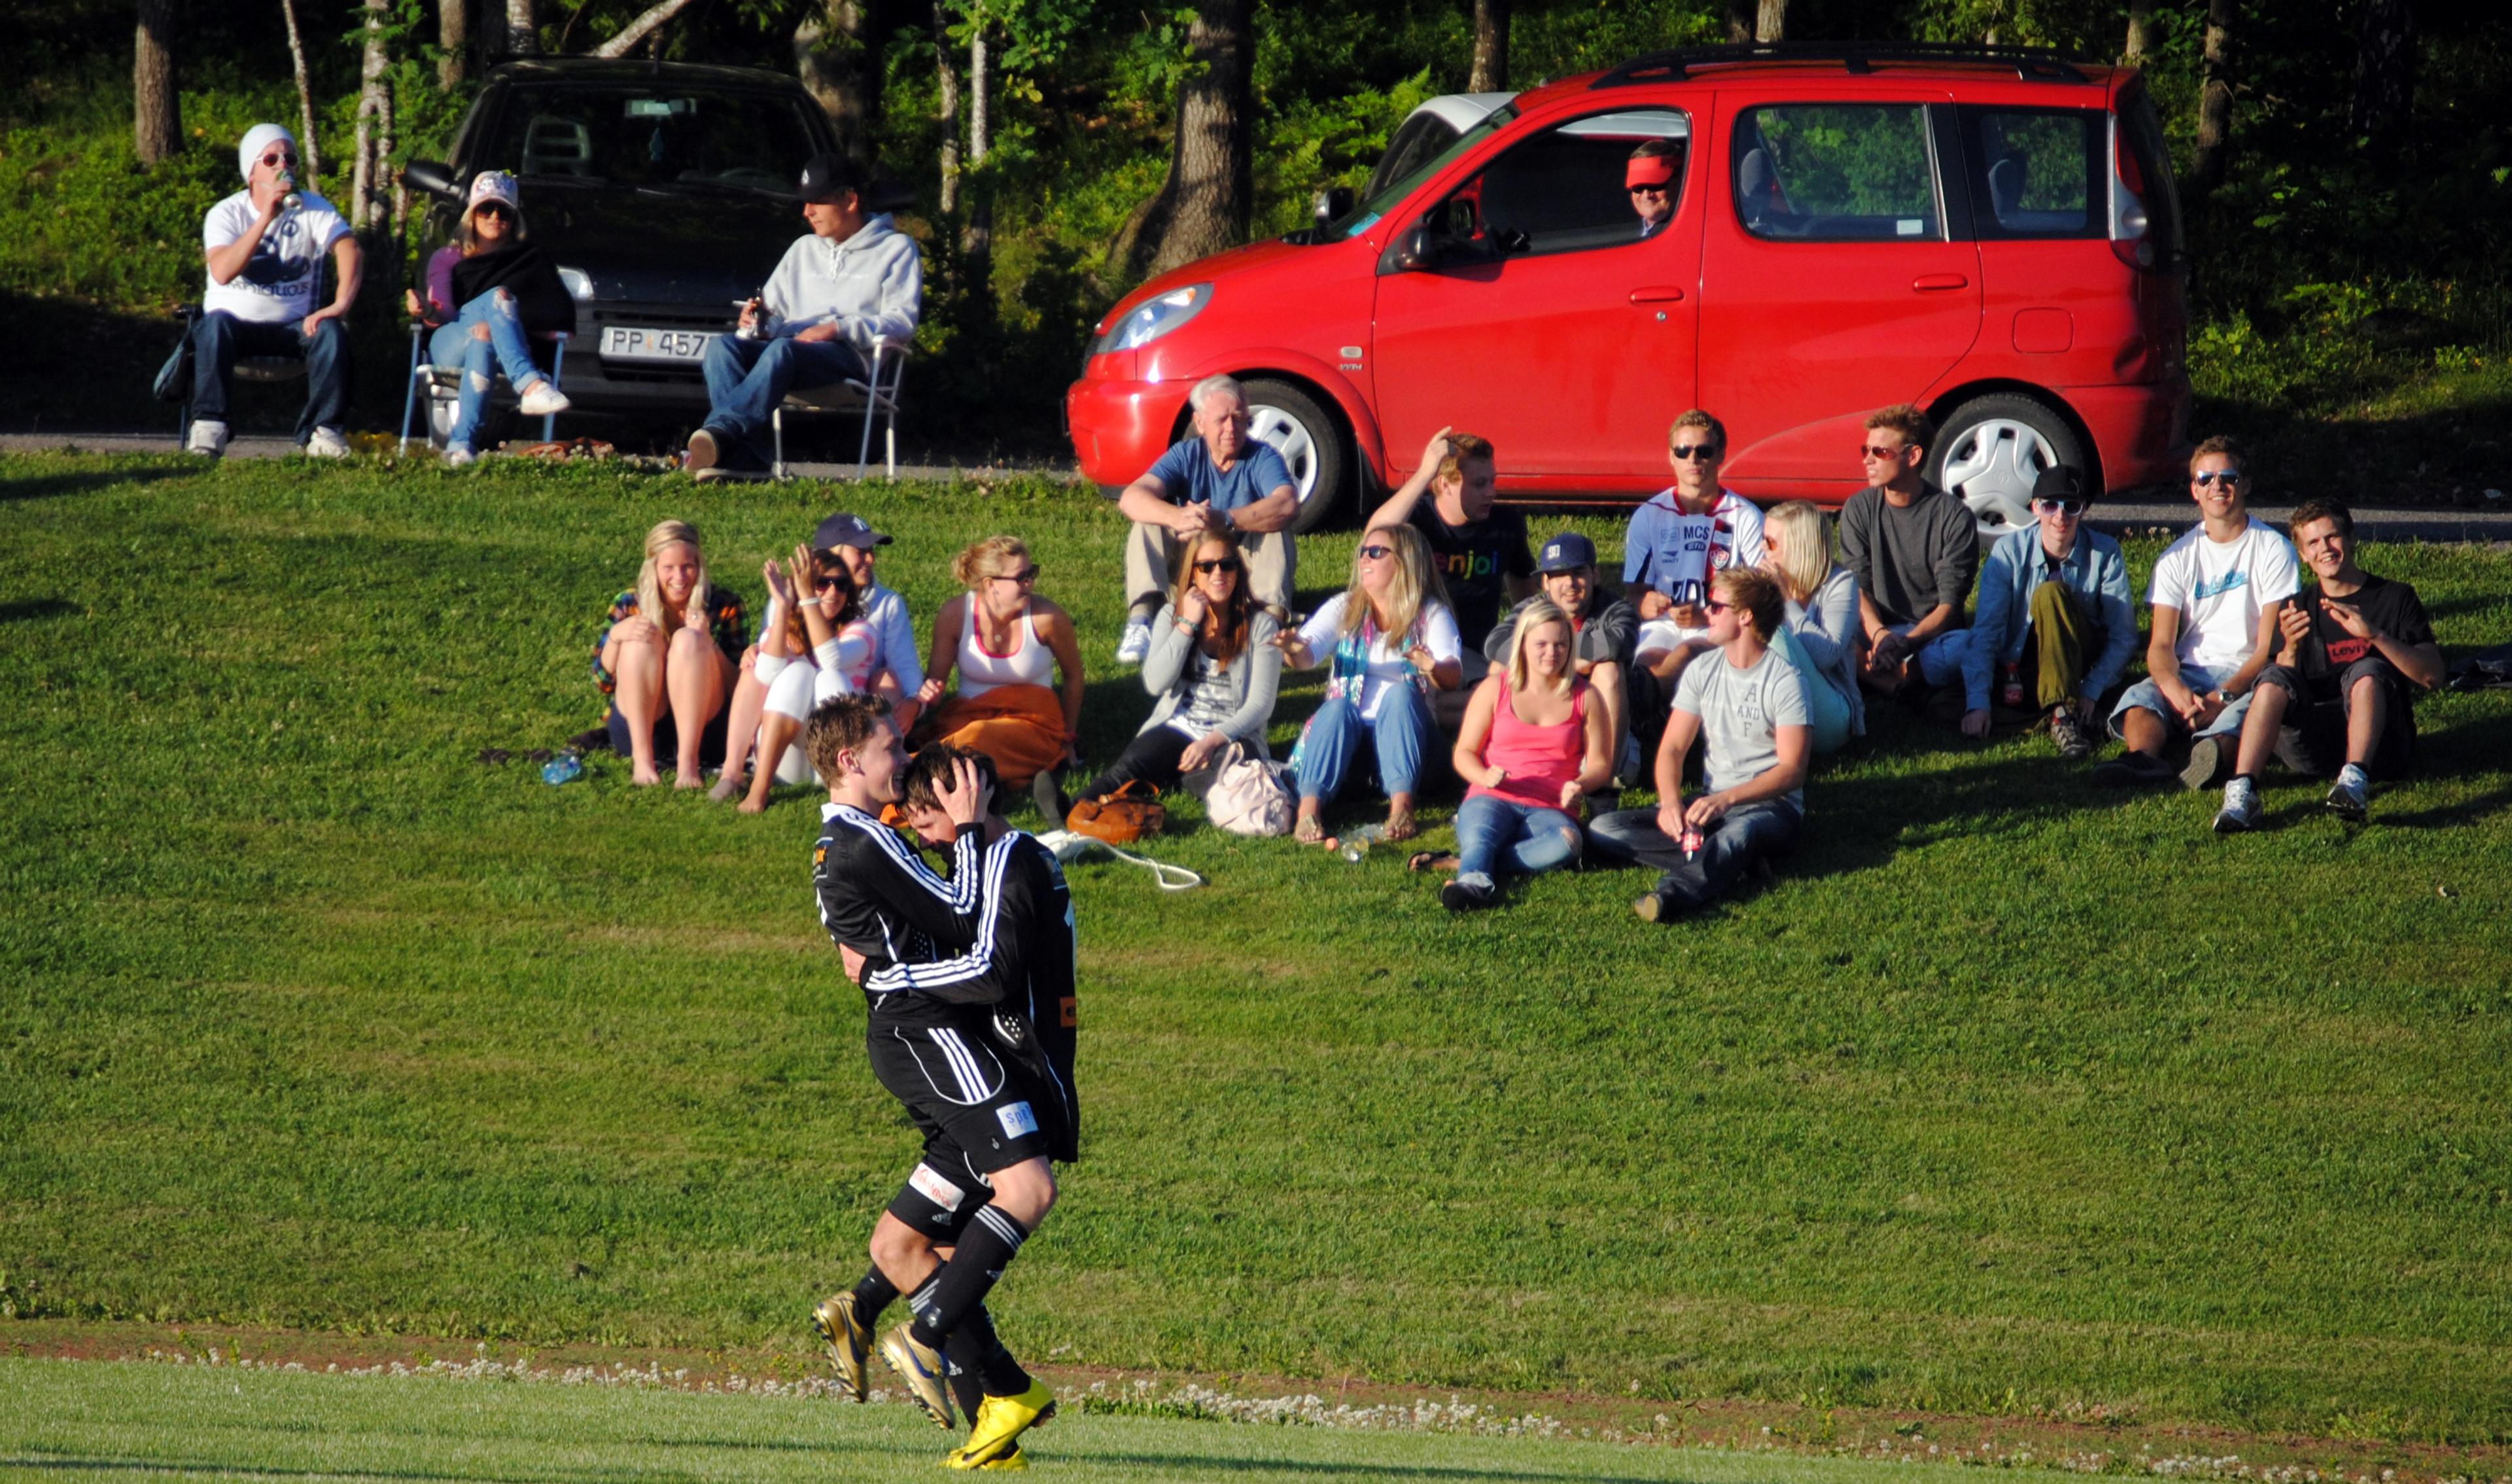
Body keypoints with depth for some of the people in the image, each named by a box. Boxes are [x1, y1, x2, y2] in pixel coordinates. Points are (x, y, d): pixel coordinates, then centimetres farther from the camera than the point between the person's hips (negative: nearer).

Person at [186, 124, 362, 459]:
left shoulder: (313, 209, 0)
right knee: (216, 325, -34)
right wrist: (266, 217, -28)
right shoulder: (227, 214, -6)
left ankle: (322, 428, -22)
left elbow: (349, 250, -16)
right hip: (237, 321, -2)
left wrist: (341, 304, -34)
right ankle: (209, 425, -34)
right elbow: (222, 272, -24)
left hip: (292, 327, 2)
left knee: (332, 331, -28)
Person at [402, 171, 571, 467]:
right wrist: (429, 312, -18)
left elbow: (561, 312, 11)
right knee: (498, 296, -31)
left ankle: (460, 444, -57)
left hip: (507, 357, 1)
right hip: (448, 348, -1)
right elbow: (444, 314, 6)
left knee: (484, 335, -39)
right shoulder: (449, 259, 24)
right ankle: (530, 386, -57)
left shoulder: (532, 261, 25)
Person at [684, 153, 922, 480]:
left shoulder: (896, 249, 12)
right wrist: (758, 322, -2)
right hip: (796, 345, 6)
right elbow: (773, 311, 23)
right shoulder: (804, 250, 31)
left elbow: (902, 322, -1)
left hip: (851, 355, -6)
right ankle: (745, 455, -45)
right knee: (721, 346, -26)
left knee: (784, 351, -39)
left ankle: (720, 432, -59)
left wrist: (838, 329, -13)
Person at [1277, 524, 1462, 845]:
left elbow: (1453, 676, -14)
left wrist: (1433, 668, -39)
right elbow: (1308, 653, -8)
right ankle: (1309, 809, -46)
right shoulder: (1344, 608, 10)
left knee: (1400, 692, -30)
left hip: (1403, 730, -1)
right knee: (1339, 707, -30)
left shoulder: (1431, 614, 3)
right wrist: (1294, 652, -34)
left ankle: (1401, 804, -41)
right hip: (1343, 726, 1)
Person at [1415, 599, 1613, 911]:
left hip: (1549, 811, 0)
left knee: (1566, 842, -38)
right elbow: (1464, 752, 10)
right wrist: (1485, 777, -15)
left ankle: (1461, 863, -45)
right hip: (1493, 801, 0)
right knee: (1480, 834, -38)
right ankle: (1475, 882, -69)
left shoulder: (1584, 697, 13)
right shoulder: (1495, 689, 11)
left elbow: (1600, 764, 13)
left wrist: (1580, 785, -12)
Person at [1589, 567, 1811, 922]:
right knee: (1603, 831, -14)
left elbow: (1792, 770, -14)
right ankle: (1726, 865, -30)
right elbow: (1672, 748, 6)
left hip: (1771, 806, -6)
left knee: (1741, 832, -44)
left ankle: (1673, 892, -69)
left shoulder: (1784, 680, -7)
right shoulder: (1702, 673, 10)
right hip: (1713, 804, 6)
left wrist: (1726, 800, -27)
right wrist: (1671, 803, -16)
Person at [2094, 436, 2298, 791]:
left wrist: (2222, 698, -21)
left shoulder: (2273, 550, 3)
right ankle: (2143, 759, -63)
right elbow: (2161, 644, 2)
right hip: (2190, 674, 3)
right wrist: (2177, 692, -22)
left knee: (2254, 705, -39)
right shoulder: (2178, 559, 12)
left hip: (2247, 678, -3)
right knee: (2140, 697, -30)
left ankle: (2211, 754, -71)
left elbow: (2270, 646, -4)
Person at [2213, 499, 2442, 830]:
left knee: (2368, 671, -30)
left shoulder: (2396, 598, 10)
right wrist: (2291, 648, -13)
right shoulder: (2300, 608, 19)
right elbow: (2280, 688, 8)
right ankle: (2242, 792, -42)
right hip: (2314, 747, 2)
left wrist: (2375, 635, -17)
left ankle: (2356, 777, -53)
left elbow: (2432, 676, -4)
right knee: (2274, 678, -23)